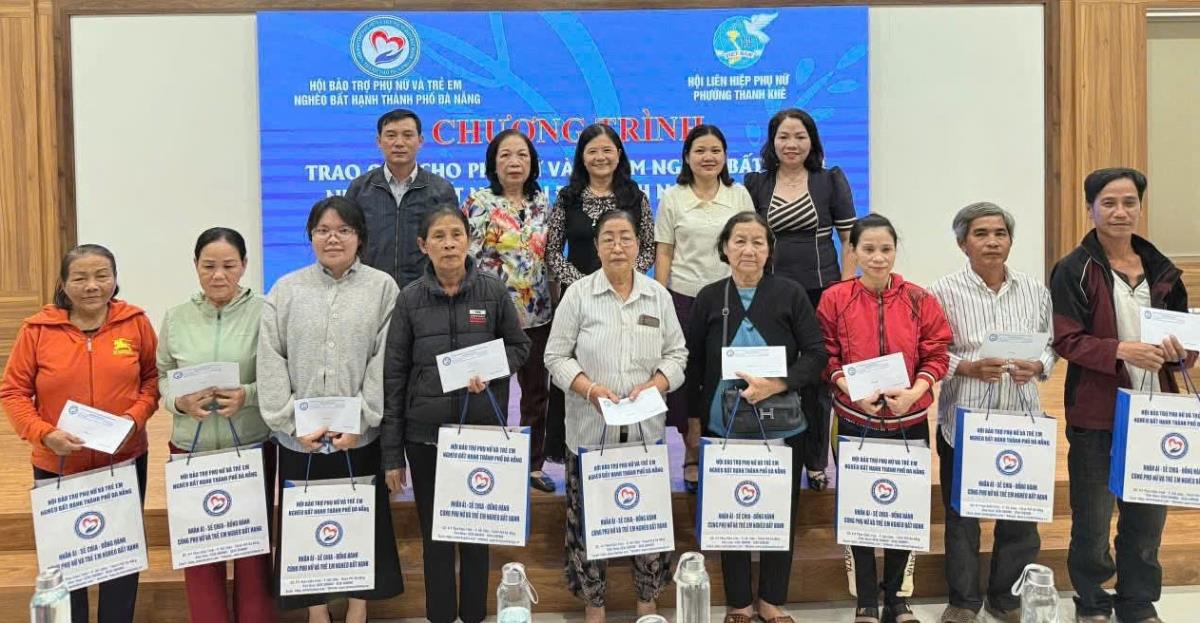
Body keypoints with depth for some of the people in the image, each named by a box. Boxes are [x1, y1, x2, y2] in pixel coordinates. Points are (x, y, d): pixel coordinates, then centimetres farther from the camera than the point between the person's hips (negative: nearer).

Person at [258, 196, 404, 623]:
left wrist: (360, 421, -13)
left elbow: (385, 362, -5)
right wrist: (294, 422, -10)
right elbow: (271, 363, 0)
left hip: (360, 436, -1)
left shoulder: (383, 288, 1)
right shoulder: (286, 289, 5)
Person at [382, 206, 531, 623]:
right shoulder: (410, 299, -2)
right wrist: (392, 452, -2)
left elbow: (519, 347, 10)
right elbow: (394, 376, 0)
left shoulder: (493, 292, -3)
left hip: (483, 431, 0)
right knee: (434, 533, 8)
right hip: (426, 433, 0)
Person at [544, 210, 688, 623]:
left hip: (646, 428, 2)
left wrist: (653, 387, -11)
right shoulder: (578, 295, -2)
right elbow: (556, 356, -2)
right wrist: (590, 389, -17)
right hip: (590, 428, -2)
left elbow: (676, 354, 7)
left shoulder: (658, 295, 5)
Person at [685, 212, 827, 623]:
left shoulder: (790, 294, -3)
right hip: (724, 427, 1)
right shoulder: (709, 298, 2)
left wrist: (776, 385, -20)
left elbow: (816, 355, -6)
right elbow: (693, 364, 7)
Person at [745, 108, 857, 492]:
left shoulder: (831, 181, 3)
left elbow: (850, 240, 3)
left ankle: (816, 464, 16)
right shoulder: (755, 184, 6)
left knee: (817, 378, 4)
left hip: (821, 292, -1)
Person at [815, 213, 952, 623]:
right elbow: (827, 359, -3)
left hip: (910, 421, 1)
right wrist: (853, 390, -18)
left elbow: (937, 354, 0)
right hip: (855, 422, -1)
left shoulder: (919, 299, 0)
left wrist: (915, 391, -16)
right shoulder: (835, 299, -4)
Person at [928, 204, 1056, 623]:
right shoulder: (943, 292, -5)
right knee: (962, 515, 9)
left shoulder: (1035, 291, 5)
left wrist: (1037, 368, -10)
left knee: (1022, 514, 10)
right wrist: (969, 368, -20)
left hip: (1022, 420, 3)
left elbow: (1051, 345, 10)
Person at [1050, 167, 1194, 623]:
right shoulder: (1073, 270, -6)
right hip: (1095, 413, -4)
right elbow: (1065, 340, -12)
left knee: (1148, 515, 11)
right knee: (1092, 517, 5)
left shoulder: (1161, 270, 10)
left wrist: (1180, 351, -6)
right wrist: (1120, 350, -25)